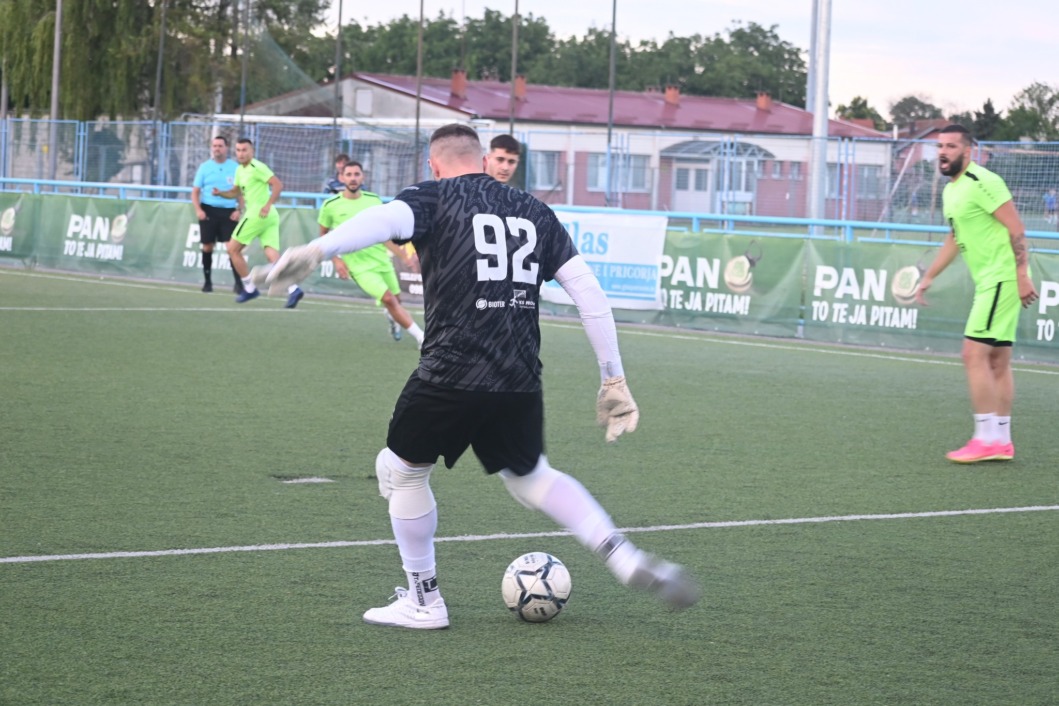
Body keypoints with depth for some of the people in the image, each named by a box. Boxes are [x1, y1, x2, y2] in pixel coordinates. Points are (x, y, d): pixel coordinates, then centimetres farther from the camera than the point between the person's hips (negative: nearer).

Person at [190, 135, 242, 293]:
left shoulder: (235, 168, 4)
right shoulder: (204, 167, 6)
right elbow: (195, 191, 7)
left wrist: (239, 210, -7)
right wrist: (198, 209, -7)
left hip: (228, 212, -1)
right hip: (208, 211, 1)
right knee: (207, 247, 3)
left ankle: (238, 283, -10)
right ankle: (207, 281, 16)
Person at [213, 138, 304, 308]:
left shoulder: (257, 168, -11)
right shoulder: (240, 170, 17)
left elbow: (278, 185, -18)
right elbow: (235, 192, 29)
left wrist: (268, 205, -26)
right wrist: (220, 193, 9)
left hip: (258, 213, -9)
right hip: (269, 217, 9)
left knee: (232, 249, 3)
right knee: (273, 256, -4)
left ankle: (249, 288, 7)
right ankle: (293, 289, -20)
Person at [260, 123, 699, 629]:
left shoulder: (434, 199, 4)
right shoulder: (534, 212, 17)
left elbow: (383, 219, -20)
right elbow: (589, 293, 12)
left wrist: (316, 251, -35)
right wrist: (614, 381, 16)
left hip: (451, 374, -5)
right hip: (522, 380, 5)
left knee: (401, 469, 18)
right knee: (529, 476, 28)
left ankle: (423, 601, 22)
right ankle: (626, 559, 16)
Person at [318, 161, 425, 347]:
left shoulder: (374, 201, 0)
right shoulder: (331, 206, -6)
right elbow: (323, 236, 8)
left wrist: (404, 255, 1)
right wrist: (336, 260, -5)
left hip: (382, 260, 4)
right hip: (359, 267, -4)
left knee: (396, 299, 10)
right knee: (388, 299, -18)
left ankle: (392, 317, 49)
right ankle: (420, 337, -6)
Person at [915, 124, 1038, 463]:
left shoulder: (982, 182, -14)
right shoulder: (950, 191, 16)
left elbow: (1016, 228, -17)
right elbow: (955, 238, 29)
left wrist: (1022, 274, -21)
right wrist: (928, 277, 29)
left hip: (1002, 279, -10)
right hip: (988, 282, 10)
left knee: (974, 354, -12)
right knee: (997, 361, 10)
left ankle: (986, 438, -10)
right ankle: (1002, 441, 13)